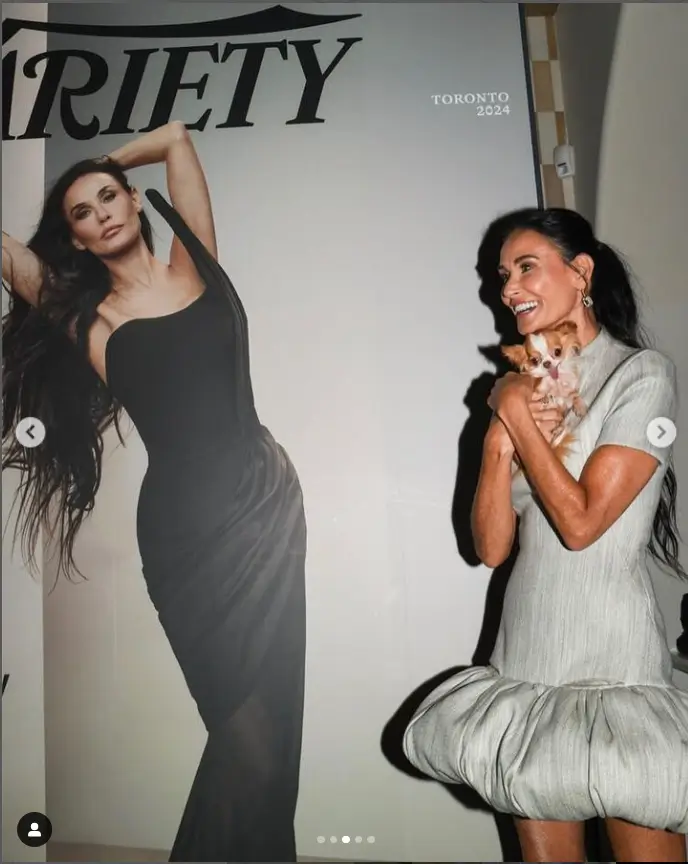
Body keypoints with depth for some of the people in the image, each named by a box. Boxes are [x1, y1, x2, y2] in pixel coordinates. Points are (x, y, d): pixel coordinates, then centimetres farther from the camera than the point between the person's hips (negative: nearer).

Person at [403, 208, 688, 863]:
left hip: (610, 658, -5)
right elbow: (491, 546, 2)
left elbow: (580, 523, -16)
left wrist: (516, 416, -9)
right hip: (525, 657, 6)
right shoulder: (528, 387, 10)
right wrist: (501, 437, -12)